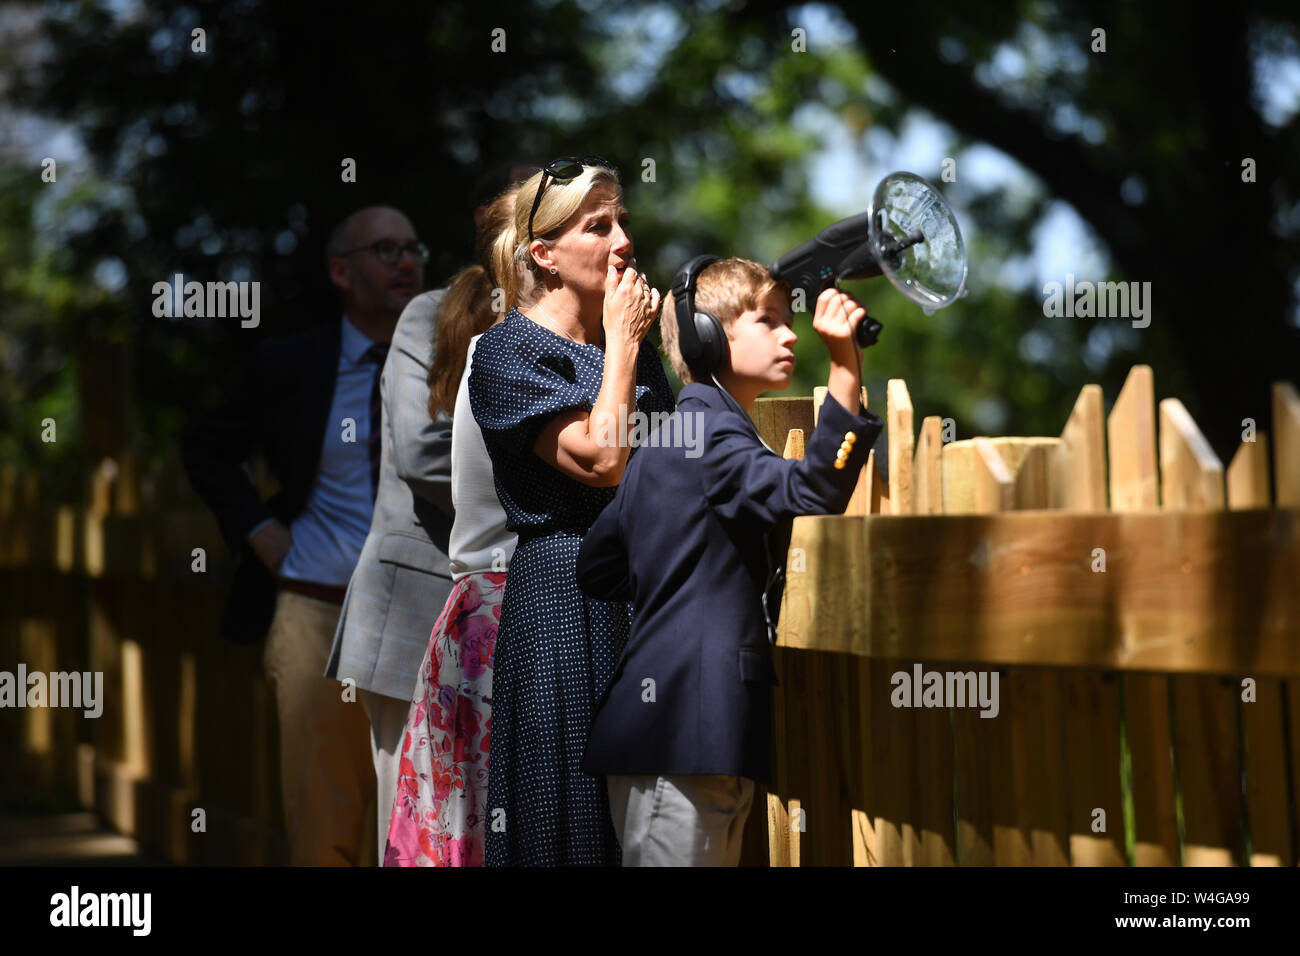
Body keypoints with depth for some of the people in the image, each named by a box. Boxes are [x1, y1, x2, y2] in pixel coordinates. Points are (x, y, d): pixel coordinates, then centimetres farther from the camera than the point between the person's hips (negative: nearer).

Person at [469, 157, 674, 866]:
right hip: (561, 591, -6)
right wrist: (622, 342, -10)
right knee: (569, 813, -3)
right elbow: (601, 460, -17)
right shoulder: (508, 351, -6)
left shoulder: (636, 348, 14)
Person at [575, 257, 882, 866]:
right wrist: (845, 368, -29)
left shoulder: (669, 436, 20)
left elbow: (595, 569, 23)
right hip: (684, 723, -11)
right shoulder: (708, 432, -10)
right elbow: (808, 496, -27)